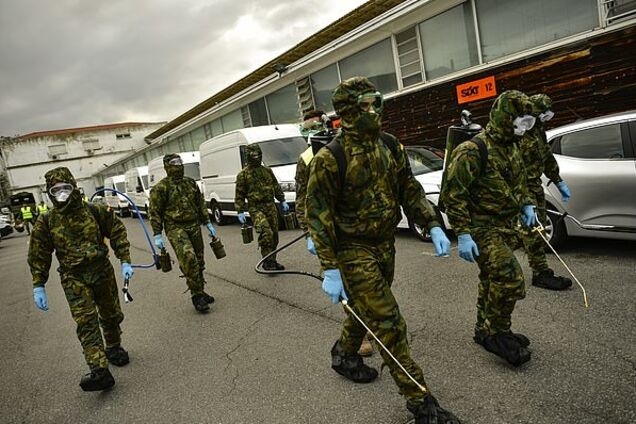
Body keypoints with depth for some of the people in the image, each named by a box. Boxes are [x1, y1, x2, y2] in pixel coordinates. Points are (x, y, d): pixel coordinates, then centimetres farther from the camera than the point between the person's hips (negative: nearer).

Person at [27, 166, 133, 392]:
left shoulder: (94, 211, -4)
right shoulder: (46, 221, -3)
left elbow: (118, 233, 3)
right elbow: (39, 255, 3)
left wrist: (125, 262, -2)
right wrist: (38, 286, 0)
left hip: (102, 271, 1)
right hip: (74, 278, -1)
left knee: (111, 315, 14)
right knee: (86, 322, -12)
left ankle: (113, 348, 40)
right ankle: (99, 371, -15)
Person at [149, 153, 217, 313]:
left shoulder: (190, 183, 12)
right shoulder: (161, 188, -4)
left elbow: (201, 204, 19)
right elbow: (154, 213, -4)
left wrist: (208, 223, 16)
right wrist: (157, 235, -8)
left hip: (194, 227, 6)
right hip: (176, 228, -6)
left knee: (198, 261, 9)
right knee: (188, 258, -22)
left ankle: (200, 292, 24)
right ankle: (196, 295, -12)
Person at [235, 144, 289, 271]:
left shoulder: (267, 170, 15)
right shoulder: (243, 174, 2)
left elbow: (276, 187, 22)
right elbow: (239, 195, 2)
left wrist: (282, 201, 16)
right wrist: (240, 212, -5)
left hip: (271, 207, 5)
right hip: (256, 209, -5)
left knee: (274, 235, 5)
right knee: (266, 233, -22)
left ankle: (272, 261, 18)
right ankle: (267, 261, -13)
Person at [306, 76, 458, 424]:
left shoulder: (390, 146, 1)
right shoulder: (329, 159, -18)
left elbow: (409, 190, 9)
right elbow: (317, 214, -16)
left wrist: (433, 226, -3)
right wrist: (330, 269, -19)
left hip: (385, 245, 7)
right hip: (354, 251, -7)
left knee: (367, 310, 23)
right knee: (388, 324, -5)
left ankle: (343, 355, 51)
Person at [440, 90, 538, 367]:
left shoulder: (511, 147, 10)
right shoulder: (473, 151, -20)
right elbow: (452, 193, -22)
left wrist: (526, 204, 13)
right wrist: (462, 234, -24)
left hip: (505, 227, 9)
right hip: (482, 229, -9)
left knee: (492, 280, 17)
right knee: (510, 279, -15)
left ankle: (485, 330, 34)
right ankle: (497, 334, 5)